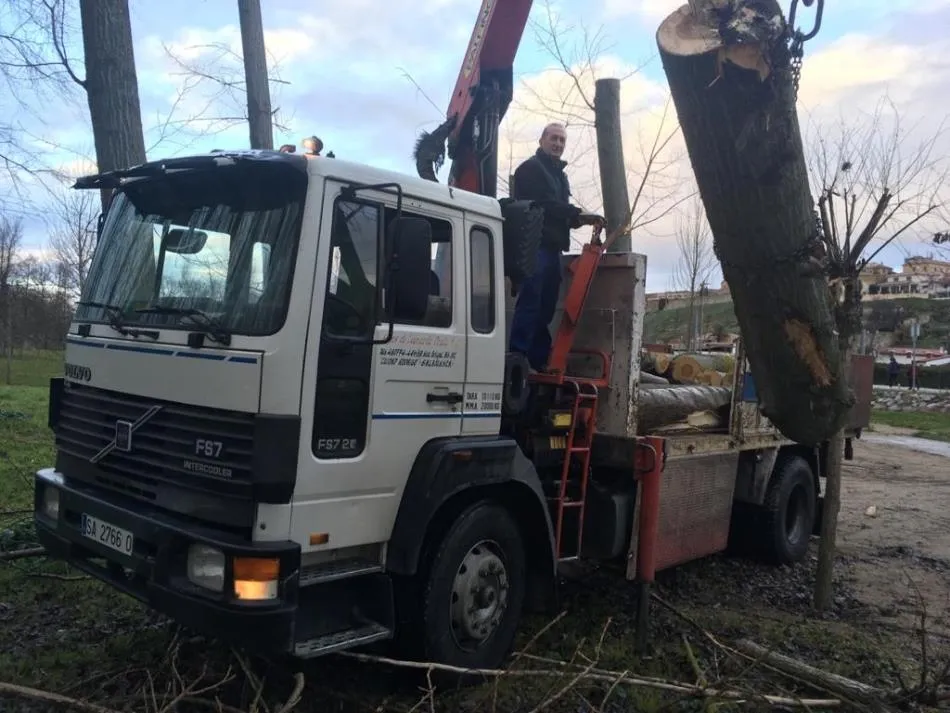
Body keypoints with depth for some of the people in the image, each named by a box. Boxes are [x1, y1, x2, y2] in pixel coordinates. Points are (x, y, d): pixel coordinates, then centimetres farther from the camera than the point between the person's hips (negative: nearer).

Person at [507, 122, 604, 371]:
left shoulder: (559, 174, 25)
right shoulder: (531, 168, -3)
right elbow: (545, 204, -15)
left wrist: (579, 219, 3)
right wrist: (580, 215, -15)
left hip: (551, 248, 9)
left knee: (545, 307, 7)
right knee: (530, 303, -15)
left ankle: (539, 360, 11)